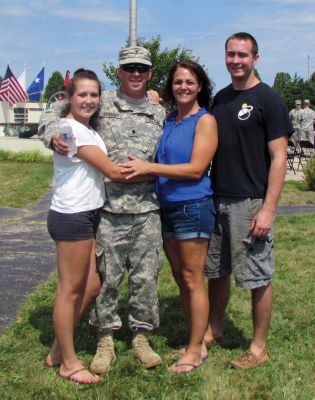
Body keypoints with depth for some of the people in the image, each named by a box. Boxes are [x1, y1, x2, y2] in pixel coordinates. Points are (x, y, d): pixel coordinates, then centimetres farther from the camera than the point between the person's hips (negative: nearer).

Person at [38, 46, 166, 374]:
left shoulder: (159, 113, 12)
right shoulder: (102, 104, 3)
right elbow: (53, 114, 7)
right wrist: (53, 135, -13)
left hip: (146, 211, 2)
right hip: (108, 210, -2)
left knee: (145, 277, 6)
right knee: (106, 276, 4)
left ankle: (141, 337, 22)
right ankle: (105, 340, 20)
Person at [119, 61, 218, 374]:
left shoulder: (205, 121, -7)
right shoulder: (168, 121, 13)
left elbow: (196, 169, -16)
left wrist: (148, 167, -17)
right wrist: (145, 170, 2)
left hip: (193, 207, -7)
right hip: (167, 207, 7)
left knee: (192, 280, 0)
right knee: (180, 278, 13)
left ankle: (196, 350, 13)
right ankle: (195, 343, 26)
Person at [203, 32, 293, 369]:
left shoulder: (268, 100, -7)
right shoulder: (220, 99, 12)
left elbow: (278, 158, -11)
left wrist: (268, 209, -16)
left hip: (250, 203, -6)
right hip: (216, 200, 6)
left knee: (258, 277, 3)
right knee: (216, 271, 15)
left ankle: (259, 348, 14)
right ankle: (213, 331, 30)